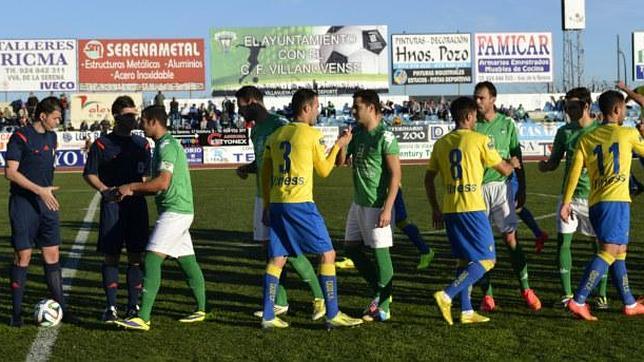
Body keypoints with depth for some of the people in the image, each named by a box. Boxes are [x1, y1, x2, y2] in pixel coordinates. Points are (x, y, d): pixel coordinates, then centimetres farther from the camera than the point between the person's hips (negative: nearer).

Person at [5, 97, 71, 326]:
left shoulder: (51, 137, 12)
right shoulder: (21, 137, -11)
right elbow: (10, 172, -16)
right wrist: (39, 190, -20)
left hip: (47, 202, 7)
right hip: (24, 203, -7)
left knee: (52, 254, 5)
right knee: (23, 255, -3)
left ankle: (60, 307, 11)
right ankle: (16, 312, 6)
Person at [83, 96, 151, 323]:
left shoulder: (142, 144, 11)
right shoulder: (102, 144, 1)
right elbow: (89, 174, 2)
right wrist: (104, 189, -15)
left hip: (137, 204, 3)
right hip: (111, 204, -3)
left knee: (136, 256, 3)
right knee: (110, 256, -2)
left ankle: (134, 305, 11)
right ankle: (111, 307, 5)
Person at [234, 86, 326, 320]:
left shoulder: (279, 125, -14)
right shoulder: (256, 129, 15)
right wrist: (246, 169, 8)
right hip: (263, 196, 9)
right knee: (268, 247, 8)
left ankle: (320, 296, 3)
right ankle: (280, 303, 15)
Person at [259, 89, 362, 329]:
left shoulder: (275, 136, 13)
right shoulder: (312, 135, -4)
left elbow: (265, 173, 15)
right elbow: (324, 170, 5)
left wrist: (267, 206, 22)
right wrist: (338, 145, 18)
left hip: (276, 204, 7)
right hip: (300, 204, -6)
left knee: (276, 259, 11)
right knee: (327, 254, 3)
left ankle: (268, 316, 11)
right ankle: (332, 315, 3)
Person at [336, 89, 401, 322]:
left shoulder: (385, 137, -15)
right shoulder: (357, 133, 9)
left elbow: (395, 174, -17)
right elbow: (340, 162, 13)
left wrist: (387, 208, -22)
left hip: (376, 205, -9)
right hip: (358, 202, 9)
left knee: (380, 252, -1)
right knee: (351, 247, 13)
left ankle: (382, 307, 8)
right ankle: (380, 291, 27)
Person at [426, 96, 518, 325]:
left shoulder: (441, 143, 10)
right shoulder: (480, 140, -5)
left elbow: (428, 179, 12)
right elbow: (503, 170, 4)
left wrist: (435, 210, 20)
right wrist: (513, 165, 27)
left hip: (449, 209, 7)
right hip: (472, 208, -7)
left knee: (465, 260, 16)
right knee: (487, 260, -1)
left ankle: (466, 311, 15)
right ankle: (447, 296, -14)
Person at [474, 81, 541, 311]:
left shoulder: (507, 124, 4)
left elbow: (517, 159, 9)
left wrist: (522, 189, 7)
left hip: (500, 186, -1)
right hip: (476, 187, 1)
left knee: (511, 238, -4)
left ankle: (525, 289, 5)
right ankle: (487, 295, 9)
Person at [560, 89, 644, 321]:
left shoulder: (587, 139, 11)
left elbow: (574, 171, 2)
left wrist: (566, 202, 2)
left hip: (595, 203, 6)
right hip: (616, 200, -6)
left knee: (620, 251, 16)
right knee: (609, 252, -11)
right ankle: (578, 301, -21)